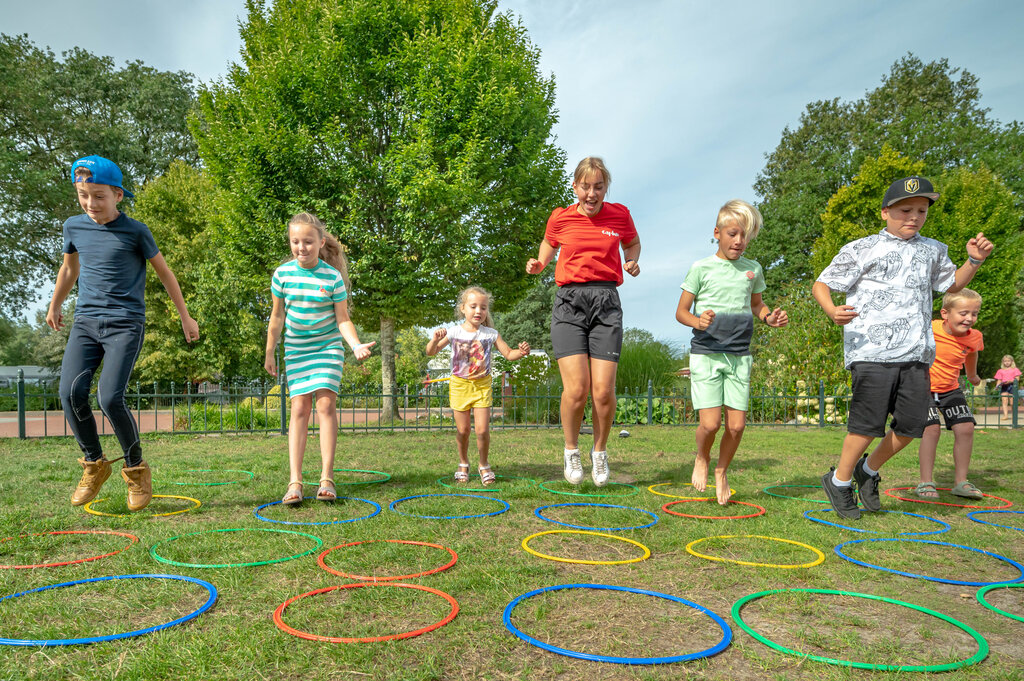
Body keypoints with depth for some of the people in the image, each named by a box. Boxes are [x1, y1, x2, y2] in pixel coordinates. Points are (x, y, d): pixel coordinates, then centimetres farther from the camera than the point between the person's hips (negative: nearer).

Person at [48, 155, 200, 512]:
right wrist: (54, 306, 38)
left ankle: (136, 468, 3)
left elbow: (164, 271, 6)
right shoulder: (74, 227, 8)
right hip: (85, 322, 4)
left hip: (125, 324, -4)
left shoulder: (135, 231, -4)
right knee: (71, 392, -12)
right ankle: (95, 465, 10)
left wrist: (185, 316, 11)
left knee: (110, 397, -18)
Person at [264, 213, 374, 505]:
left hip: (328, 346, -2)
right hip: (296, 349, 2)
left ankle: (327, 478, -6)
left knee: (326, 404, -11)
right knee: (299, 408, -4)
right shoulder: (282, 274, -5)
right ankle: (295, 481, -5)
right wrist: (270, 353, 10)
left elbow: (342, 319, -7)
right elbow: (278, 316, 5)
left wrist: (356, 345, -24)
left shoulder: (333, 277, -12)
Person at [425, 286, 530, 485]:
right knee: (462, 430, 7)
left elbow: (508, 354, 1)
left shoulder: (491, 334, -3)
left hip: (482, 386, 0)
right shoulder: (454, 332, -6)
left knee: (482, 430, -6)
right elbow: (430, 352, -6)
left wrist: (521, 352, -20)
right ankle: (463, 464, 32)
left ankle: (484, 465, 18)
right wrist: (435, 340, -27)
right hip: (459, 385, 0)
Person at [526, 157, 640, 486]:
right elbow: (549, 243, 25)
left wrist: (632, 262, 4)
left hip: (606, 302, 1)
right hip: (569, 302, -1)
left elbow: (632, 243, 25)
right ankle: (571, 451, 14)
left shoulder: (620, 215, 7)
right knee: (576, 388, -13)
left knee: (604, 390, -8)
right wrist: (539, 263, 5)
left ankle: (599, 452, 19)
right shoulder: (560, 218, 6)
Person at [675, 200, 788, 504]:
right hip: (706, 353, -3)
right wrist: (697, 321, -20)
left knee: (736, 425, -1)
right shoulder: (701, 268, -1)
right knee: (710, 423, -12)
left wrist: (770, 317, 3)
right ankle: (701, 459, 22)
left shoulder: (753, 269, 10)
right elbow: (681, 312, 2)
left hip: (739, 356, 4)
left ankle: (721, 471, 26)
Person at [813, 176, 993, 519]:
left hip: (915, 355, 5)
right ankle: (839, 481, 14)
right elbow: (821, 284, 0)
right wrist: (832, 310, -21)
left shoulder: (933, 250, 18)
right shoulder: (861, 250, 2)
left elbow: (951, 285, 33)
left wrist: (974, 261, 13)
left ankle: (868, 470, 28)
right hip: (872, 352, -5)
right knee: (867, 424, -6)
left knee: (911, 424, 4)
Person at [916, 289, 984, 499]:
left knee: (965, 428, -4)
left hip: (950, 389, 5)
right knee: (931, 429, -16)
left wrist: (972, 375, 37)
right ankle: (926, 482, -5)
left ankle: (960, 482, 10)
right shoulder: (927, 330, -24)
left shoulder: (974, 337, -6)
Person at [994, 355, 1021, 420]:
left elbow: (1017, 379, 0)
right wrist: (998, 385, -5)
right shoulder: (1000, 371, 15)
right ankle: (1005, 415, -14)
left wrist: (1010, 381, -17)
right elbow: (999, 380, 14)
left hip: (1012, 386, -2)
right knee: (1005, 401, -9)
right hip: (1003, 387, 2)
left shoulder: (1015, 369, 9)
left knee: (1012, 402, -2)